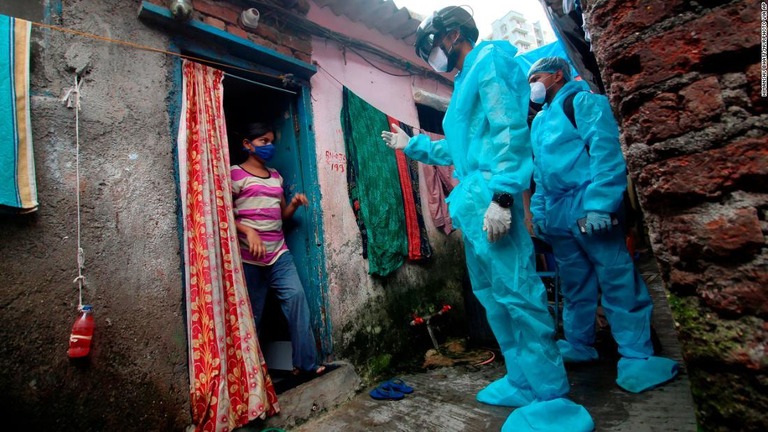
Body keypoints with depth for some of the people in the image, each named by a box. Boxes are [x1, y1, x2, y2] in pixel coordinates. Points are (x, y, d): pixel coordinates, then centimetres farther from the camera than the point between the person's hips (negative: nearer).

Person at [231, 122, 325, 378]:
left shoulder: (276, 176, 17)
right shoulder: (235, 174, -2)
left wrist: (294, 204, 0)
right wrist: (248, 231, -22)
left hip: (279, 252, 6)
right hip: (249, 255, -5)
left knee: (296, 296, -6)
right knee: (253, 312, 3)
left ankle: (305, 363, 3)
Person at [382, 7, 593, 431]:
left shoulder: (488, 61, 1)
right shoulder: (463, 84, 28)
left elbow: (509, 130, -14)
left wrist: (501, 195, -23)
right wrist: (412, 145, 37)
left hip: (489, 195, -10)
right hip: (471, 202, 10)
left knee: (516, 291, -9)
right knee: (490, 293, 11)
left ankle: (552, 397, 4)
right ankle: (522, 381, 23)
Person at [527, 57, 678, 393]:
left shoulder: (582, 101, 1)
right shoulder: (539, 121, 24)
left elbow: (605, 150, -12)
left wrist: (599, 204, -21)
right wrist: (538, 211, 16)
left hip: (588, 210, -7)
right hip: (556, 215, 8)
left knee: (618, 281, -4)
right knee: (574, 285, 13)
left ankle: (636, 357, 6)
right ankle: (578, 345, 24)